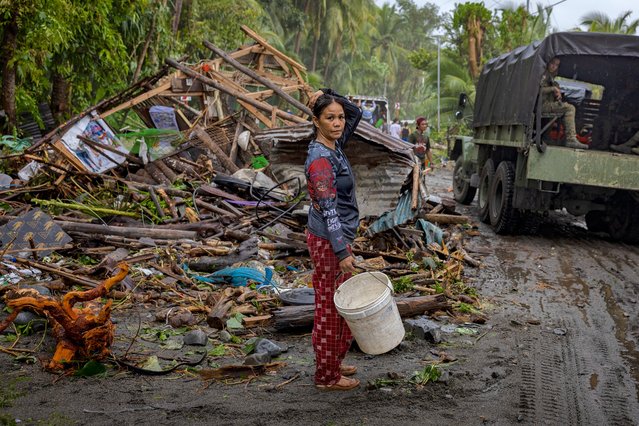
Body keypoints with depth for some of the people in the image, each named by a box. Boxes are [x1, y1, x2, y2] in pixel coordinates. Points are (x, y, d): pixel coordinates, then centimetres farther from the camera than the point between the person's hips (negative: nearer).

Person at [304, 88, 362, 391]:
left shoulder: (334, 146, 5)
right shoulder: (320, 160, -21)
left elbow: (356, 113, 18)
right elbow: (328, 210, -24)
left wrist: (328, 96, 3)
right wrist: (342, 253, -25)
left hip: (336, 237, 9)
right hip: (329, 241, -9)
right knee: (330, 307, 1)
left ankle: (333, 363, 32)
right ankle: (327, 376, 12)